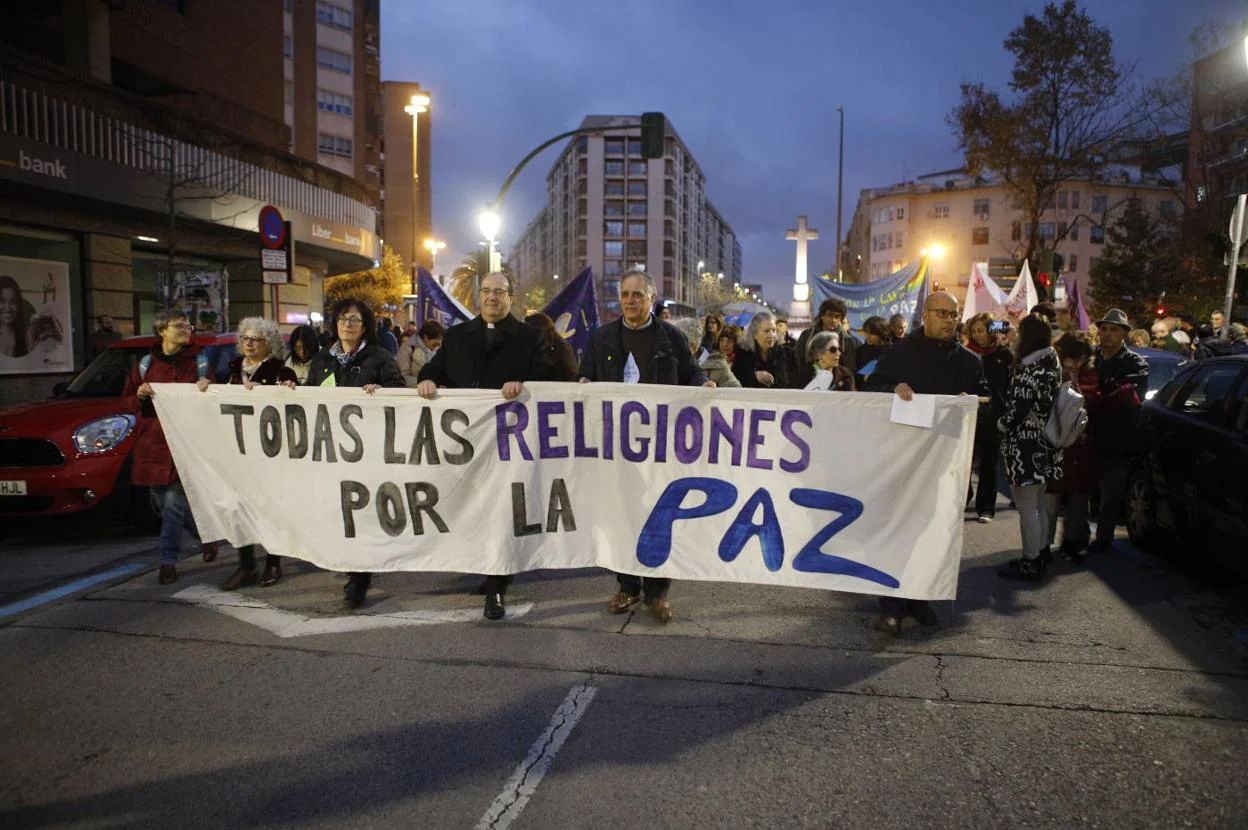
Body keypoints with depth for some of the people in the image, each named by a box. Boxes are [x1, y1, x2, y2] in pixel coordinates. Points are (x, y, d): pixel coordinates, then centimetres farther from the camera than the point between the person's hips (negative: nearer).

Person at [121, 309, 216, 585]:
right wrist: (139, 396, -8)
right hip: (151, 442, 4)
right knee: (162, 503, 11)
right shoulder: (145, 364, 9)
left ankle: (168, 562, 4)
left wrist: (206, 390, -15)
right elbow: (127, 400, 14)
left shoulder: (199, 362, 4)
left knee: (174, 503, -7)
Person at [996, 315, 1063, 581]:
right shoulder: (1053, 363, 9)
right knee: (1039, 504, 18)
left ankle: (1030, 564, 5)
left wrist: (1002, 424, -1)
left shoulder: (1030, 369, -19)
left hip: (1025, 445, -9)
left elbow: (1019, 407, -19)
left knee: (1027, 508, -2)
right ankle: (1040, 555, 29)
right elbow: (1046, 404, 13)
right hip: (1043, 444, 10)